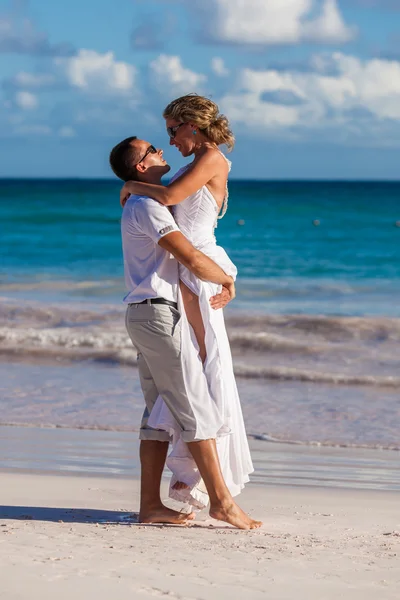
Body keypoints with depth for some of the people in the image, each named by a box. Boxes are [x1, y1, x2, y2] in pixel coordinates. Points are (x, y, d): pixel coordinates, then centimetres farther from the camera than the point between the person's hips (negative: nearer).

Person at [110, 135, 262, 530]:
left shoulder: (147, 206, 21)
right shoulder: (147, 206, -12)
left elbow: (185, 260, 29)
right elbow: (192, 260, -20)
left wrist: (220, 283, 15)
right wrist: (228, 280, -3)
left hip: (147, 316, 10)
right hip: (158, 313, -10)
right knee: (196, 409, -9)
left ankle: (151, 505, 7)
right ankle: (221, 501, -8)